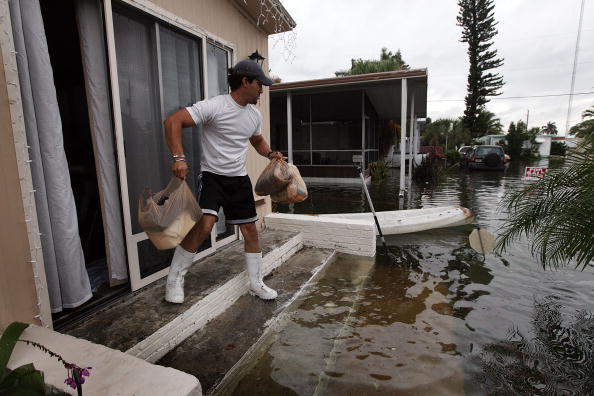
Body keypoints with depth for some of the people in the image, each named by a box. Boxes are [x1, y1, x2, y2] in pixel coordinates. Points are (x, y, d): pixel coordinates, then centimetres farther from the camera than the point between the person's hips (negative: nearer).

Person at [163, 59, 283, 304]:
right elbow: (173, 121, -19)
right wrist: (178, 157, -31)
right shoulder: (214, 106, -15)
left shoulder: (255, 115, 8)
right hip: (212, 176, -6)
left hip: (240, 179, 6)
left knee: (251, 230, 6)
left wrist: (270, 153, 5)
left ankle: (256, 284, 22)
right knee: (204, 224, -23)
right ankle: (174, 280, 1)